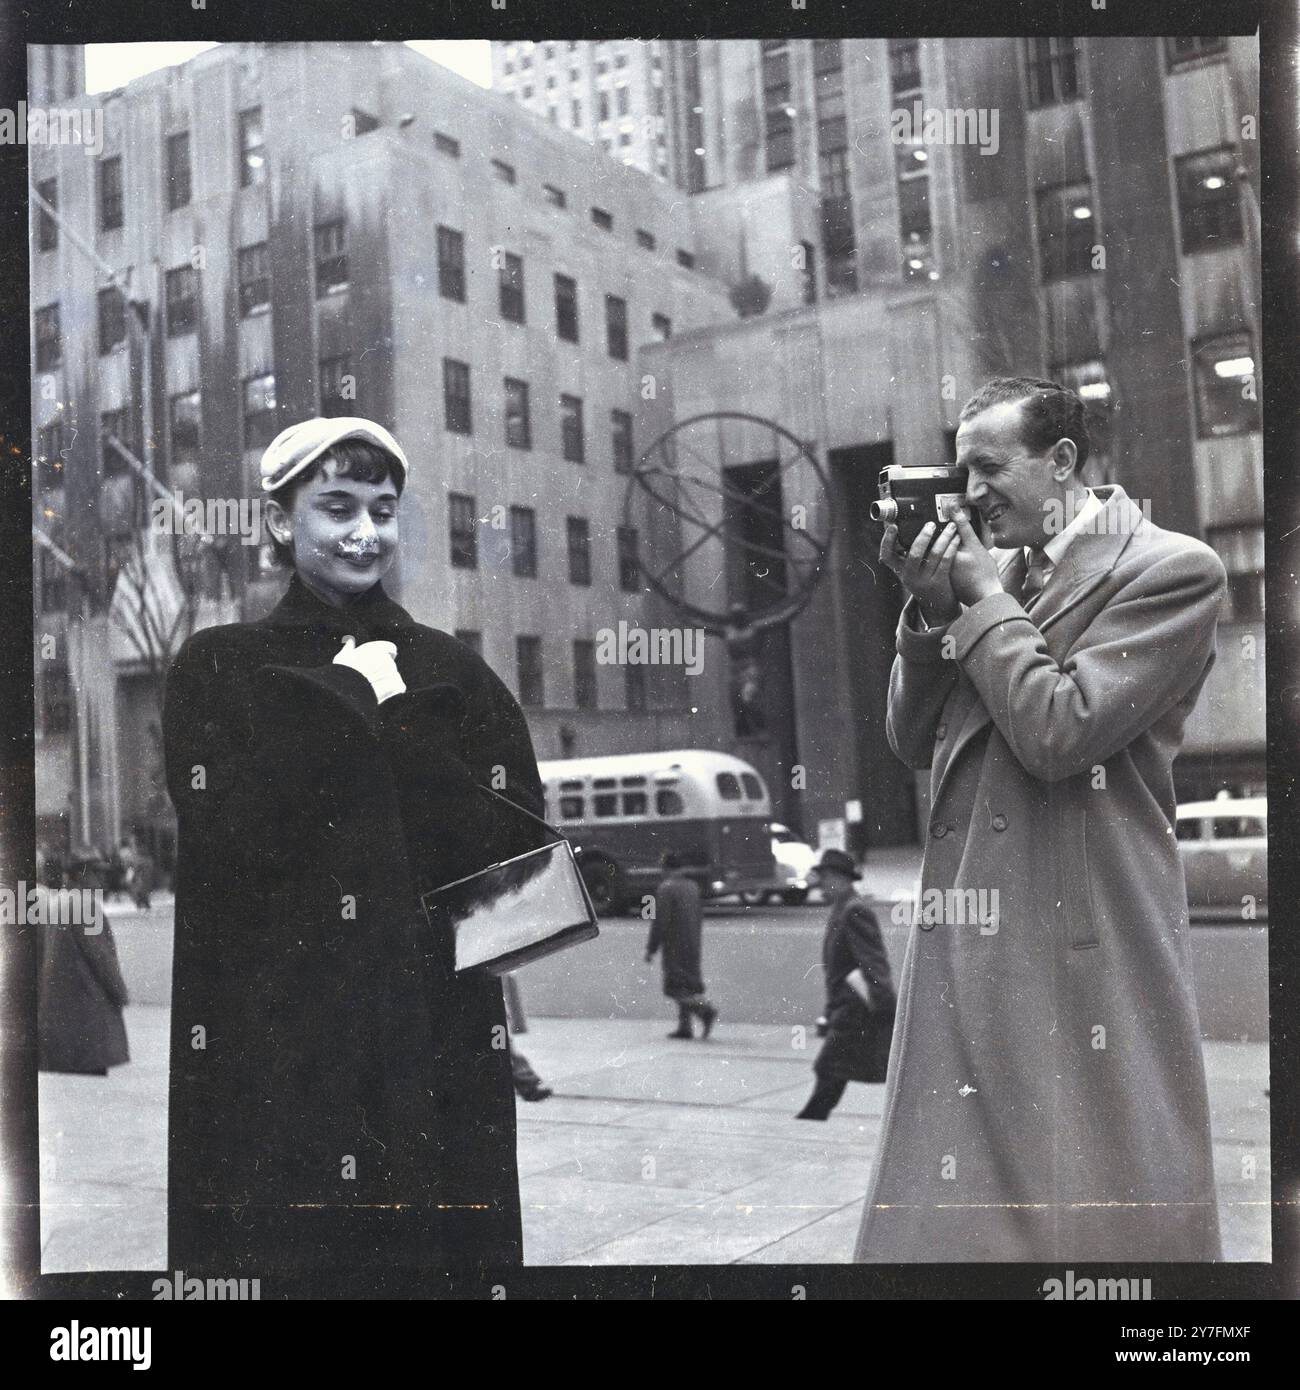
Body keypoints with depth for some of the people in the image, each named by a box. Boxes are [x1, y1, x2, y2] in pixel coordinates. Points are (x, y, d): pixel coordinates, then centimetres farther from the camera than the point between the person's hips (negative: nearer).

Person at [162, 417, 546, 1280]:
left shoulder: (453, 674, 10)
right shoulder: (219, 668, 6)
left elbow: (519, 846, -1)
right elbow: (231, 837, -9)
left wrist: (391, 722, -8)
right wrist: (348, 704, -9)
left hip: (438, 1052, 2)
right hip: (268, 1055, -1)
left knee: (438, 1246, 3)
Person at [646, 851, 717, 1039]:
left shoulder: (666, 888, -13)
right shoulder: (692, 886, 10)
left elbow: (660, 920, -15)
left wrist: (651, 948, -10)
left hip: (674, 944, -8)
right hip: (692, 945, 8)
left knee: (675, 987, -5)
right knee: (688, 985, 12)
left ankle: (705, 1010, -21)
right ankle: (685, 1027, 12)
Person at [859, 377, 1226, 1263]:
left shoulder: (1172, 571, -5)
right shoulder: (995, 570, 15)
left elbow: (1057, 731, -17)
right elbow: (913, 742, 14)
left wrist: (985, 598, -6)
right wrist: (932, 608, 2)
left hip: (1083, 949, -6)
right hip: (965, 948, 7)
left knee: (1095, 1219, 1)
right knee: (958, 1212, 9)